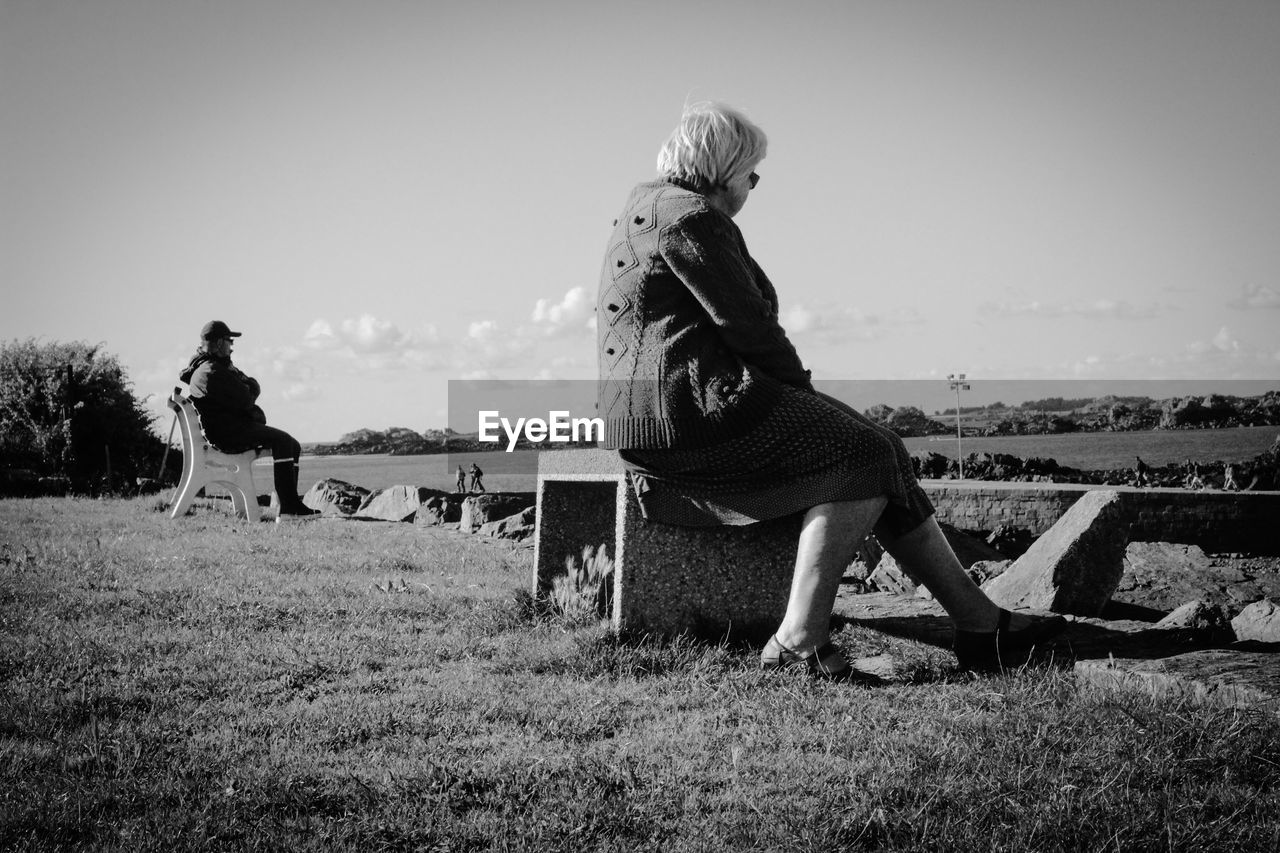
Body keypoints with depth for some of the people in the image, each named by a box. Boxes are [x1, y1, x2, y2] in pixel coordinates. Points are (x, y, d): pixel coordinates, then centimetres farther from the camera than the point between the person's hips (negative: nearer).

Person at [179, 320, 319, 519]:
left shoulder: (222, 365, 22)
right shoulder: (211, 372, -14)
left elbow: (254, 388, 18)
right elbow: (244, 400, -19)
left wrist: (248, 386, -4)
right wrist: (248, 391, 3)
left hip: (239, 426, 11)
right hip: (226, 433, -11)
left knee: (293, 446, 5)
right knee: (282, 440, -25)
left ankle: (290, 504, -2)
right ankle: (288, 508, -31)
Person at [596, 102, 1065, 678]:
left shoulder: (647, 207, 24)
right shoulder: (691, 217, -11)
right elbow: (747, 325, -13)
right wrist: (801, 388, 2)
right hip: (688, 411, -11)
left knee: (877, 452, 7)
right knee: (862, 454, -12)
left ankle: (979, 623, 4)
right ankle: (797, 642, -16)